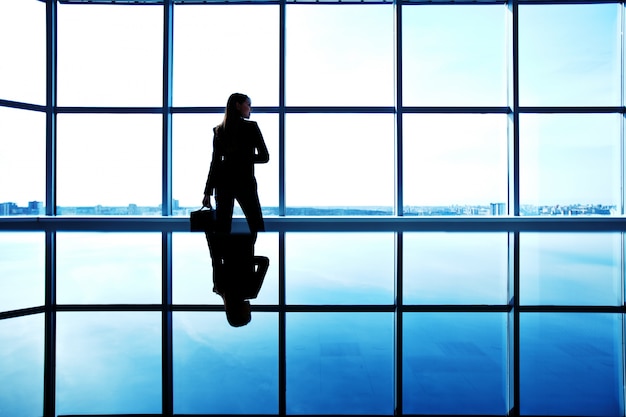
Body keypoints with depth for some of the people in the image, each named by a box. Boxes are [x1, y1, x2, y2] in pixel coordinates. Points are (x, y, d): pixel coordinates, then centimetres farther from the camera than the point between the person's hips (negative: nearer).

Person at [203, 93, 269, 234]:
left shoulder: (219, 130, 8)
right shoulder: (251, 127, -4)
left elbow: (215, 162, 6)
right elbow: (264, 157, -4)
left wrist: (208, 191, 7)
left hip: (223, 181, 4)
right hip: (244, 181, -4)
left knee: (222, 227, 6)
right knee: (257, 227, 4)